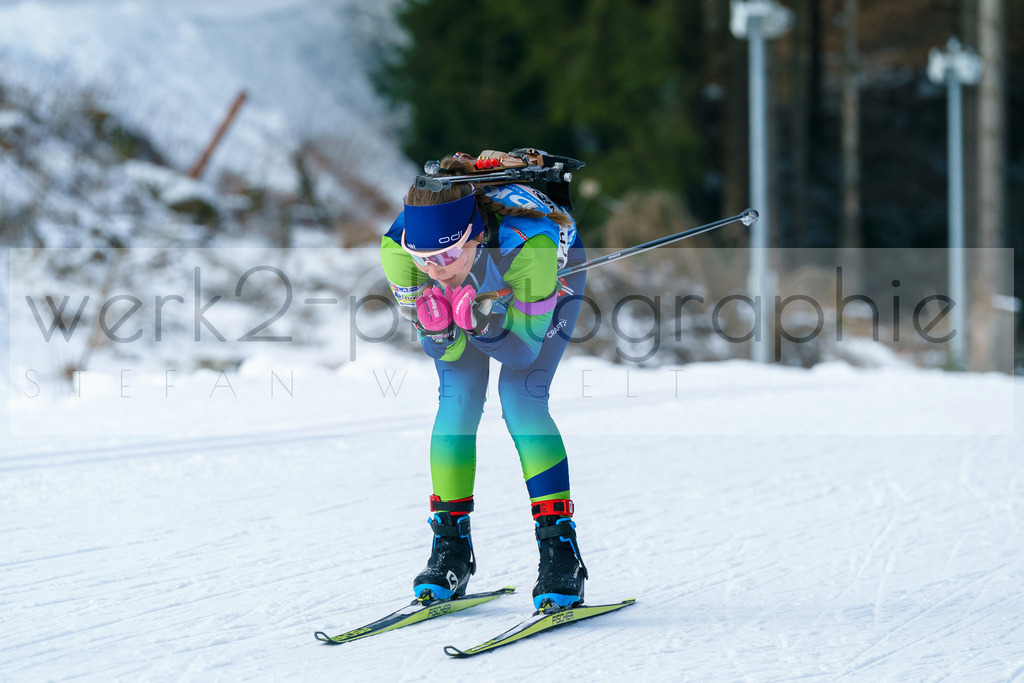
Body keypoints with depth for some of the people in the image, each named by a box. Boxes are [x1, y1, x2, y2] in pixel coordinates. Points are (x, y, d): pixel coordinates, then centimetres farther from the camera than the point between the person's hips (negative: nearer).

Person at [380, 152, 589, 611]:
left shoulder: (526, 241, -45)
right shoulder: (397, 248, -35)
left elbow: (525, 347, -33)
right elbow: (442, 349, -23)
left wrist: (486, 322, -52)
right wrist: (439, 332, -44)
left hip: (549, 278, -3)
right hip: (471, 285, 3)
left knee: (521, 398, -17)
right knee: (457, 398, -11)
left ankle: (560, 549, -13)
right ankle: (450, 545, 1)